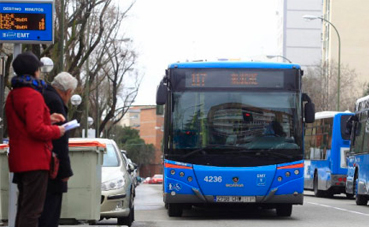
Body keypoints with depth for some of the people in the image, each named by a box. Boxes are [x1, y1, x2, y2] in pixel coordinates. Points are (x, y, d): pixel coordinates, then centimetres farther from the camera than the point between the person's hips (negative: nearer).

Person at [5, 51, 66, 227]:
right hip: (35, 160, -10)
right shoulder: (33, 96, -15)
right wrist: (56, 131, -7)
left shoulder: (12, 96, 15)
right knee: (32, 211, -8)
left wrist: (47, 120, 14)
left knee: (24, 208, 17)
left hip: (19, 160, 10)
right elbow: (36, 130, -23)